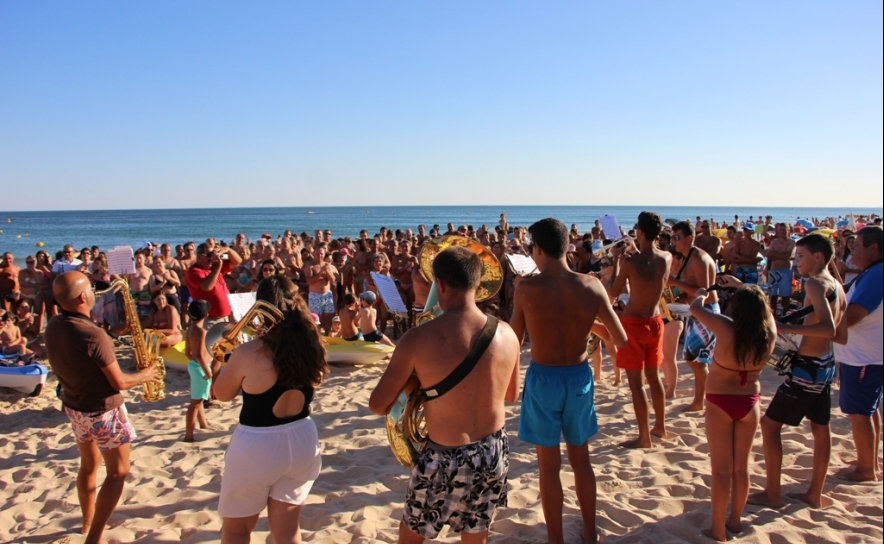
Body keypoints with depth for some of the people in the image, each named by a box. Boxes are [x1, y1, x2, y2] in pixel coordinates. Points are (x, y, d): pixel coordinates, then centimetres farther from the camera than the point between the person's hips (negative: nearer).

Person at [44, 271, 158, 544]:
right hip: (102, 411, -8)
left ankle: (88, 522, 40)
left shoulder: (53, 326, -7)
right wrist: (143, 376, -3)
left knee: (89, 465, 25)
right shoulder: (92, 335, -30)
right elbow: (119, 382, -22)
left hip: (73, 406, 8)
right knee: (118, 472, 7)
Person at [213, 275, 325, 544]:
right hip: (302, 440, 4)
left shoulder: (248, 353, -21)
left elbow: (222, 393, -5)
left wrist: (229, 359, 6)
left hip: (256, 446, -4)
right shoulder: (311, 345, -8)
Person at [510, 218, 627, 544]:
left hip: (543, 378, -3)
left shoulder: (527, 288, -15)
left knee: (549, 464, 11)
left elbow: (515, 340, -5)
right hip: (579, 377, 3)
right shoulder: (591, 286, -9)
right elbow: (621, 340, -5)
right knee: (581, 459, 21)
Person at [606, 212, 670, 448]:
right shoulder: (667, 258, -5)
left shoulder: (631, 262, -21)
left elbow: (612, 293, -10)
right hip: (655, 322, 6)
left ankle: (644, 437, 7)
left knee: (636, 383, 2)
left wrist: (616, 260, -3)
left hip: (634, 323, -6)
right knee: (653, 376, 20)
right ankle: (660, 427, 33)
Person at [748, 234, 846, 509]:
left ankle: (772, 494, 6)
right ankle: (815, 494, 28)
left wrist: (785, 328, -31)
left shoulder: (815, 283, -17)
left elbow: (829, 329, -30)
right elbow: (842, 334, 16)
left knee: (770, 423, 0)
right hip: (826, 365, 10)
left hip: (808, 366, -10)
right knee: (820, 429, 16)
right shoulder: (837, 287, 11)